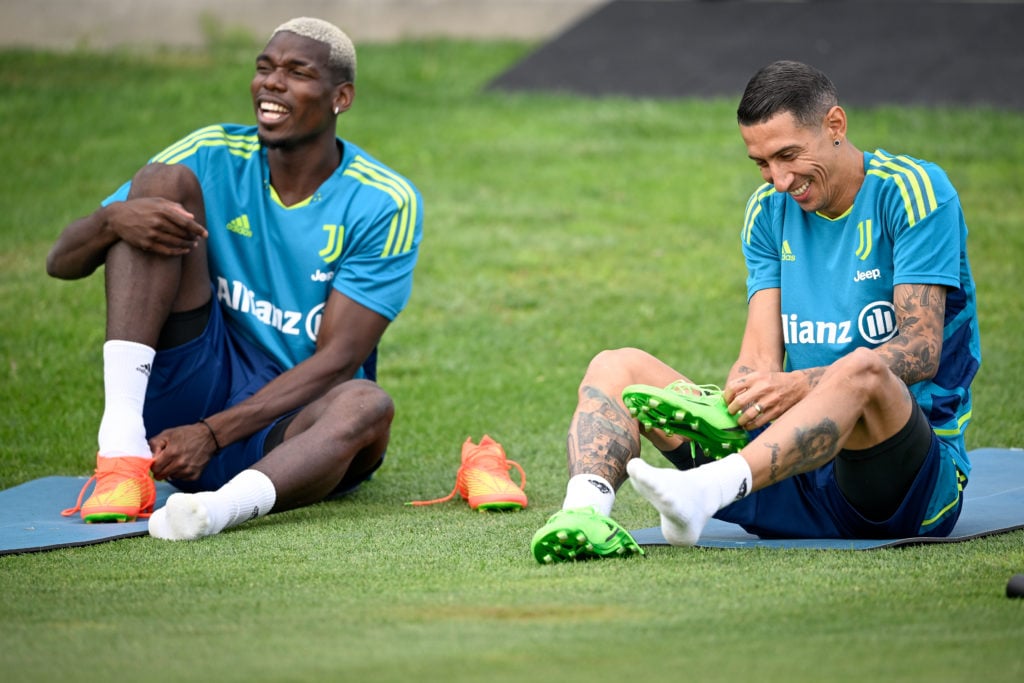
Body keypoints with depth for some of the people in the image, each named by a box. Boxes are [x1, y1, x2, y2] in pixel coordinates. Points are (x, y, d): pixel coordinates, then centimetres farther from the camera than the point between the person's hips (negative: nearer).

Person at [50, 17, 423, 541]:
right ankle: (123, 449, -30)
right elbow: (61, 262, 0)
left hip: (290, 425, -2)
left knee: (366, 404, -36)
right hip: (193, 394, 2)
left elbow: (337, 360, -15)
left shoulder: (386, 204, -7)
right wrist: (113, 219, -25)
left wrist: (212, 433, -26)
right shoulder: (213, 158, 1)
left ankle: (222, 506, -65)